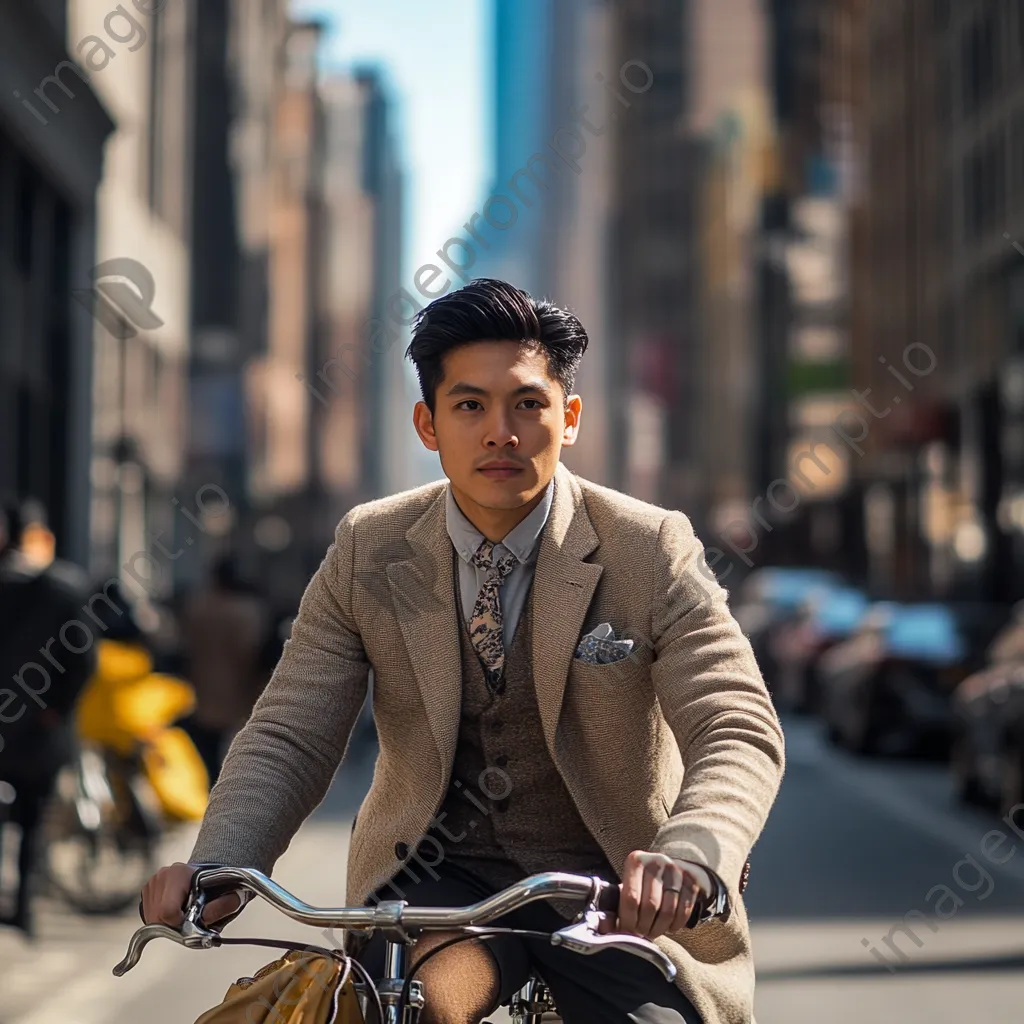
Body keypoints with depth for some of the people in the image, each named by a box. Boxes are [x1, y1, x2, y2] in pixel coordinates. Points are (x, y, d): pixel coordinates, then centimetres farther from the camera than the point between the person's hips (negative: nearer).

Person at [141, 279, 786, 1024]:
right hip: (439, 877, 0)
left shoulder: (651, 551, -9)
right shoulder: (369, 552, -2)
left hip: (620, 891, 0)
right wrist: (217, 866, -26)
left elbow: (739, 732, -18)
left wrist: (688, 858, -40)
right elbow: (289, 737, -5)